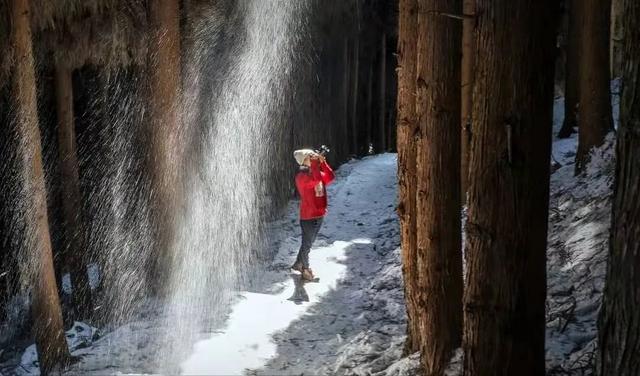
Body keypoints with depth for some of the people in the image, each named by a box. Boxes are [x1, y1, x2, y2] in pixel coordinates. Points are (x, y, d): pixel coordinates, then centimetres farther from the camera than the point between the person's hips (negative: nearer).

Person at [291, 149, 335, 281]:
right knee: (307, 244, 5)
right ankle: (305, 270, 18)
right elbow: (316, 179, -33)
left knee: (309, 243, 20)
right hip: (308, 217, -8)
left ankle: (298, 264, 36)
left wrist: (322, 162, -4)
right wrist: (314, 164, -23)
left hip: (319, 215, 8)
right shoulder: (301, 176, -17)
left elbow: (330, 177, 2)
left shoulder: (316, 172, 10)